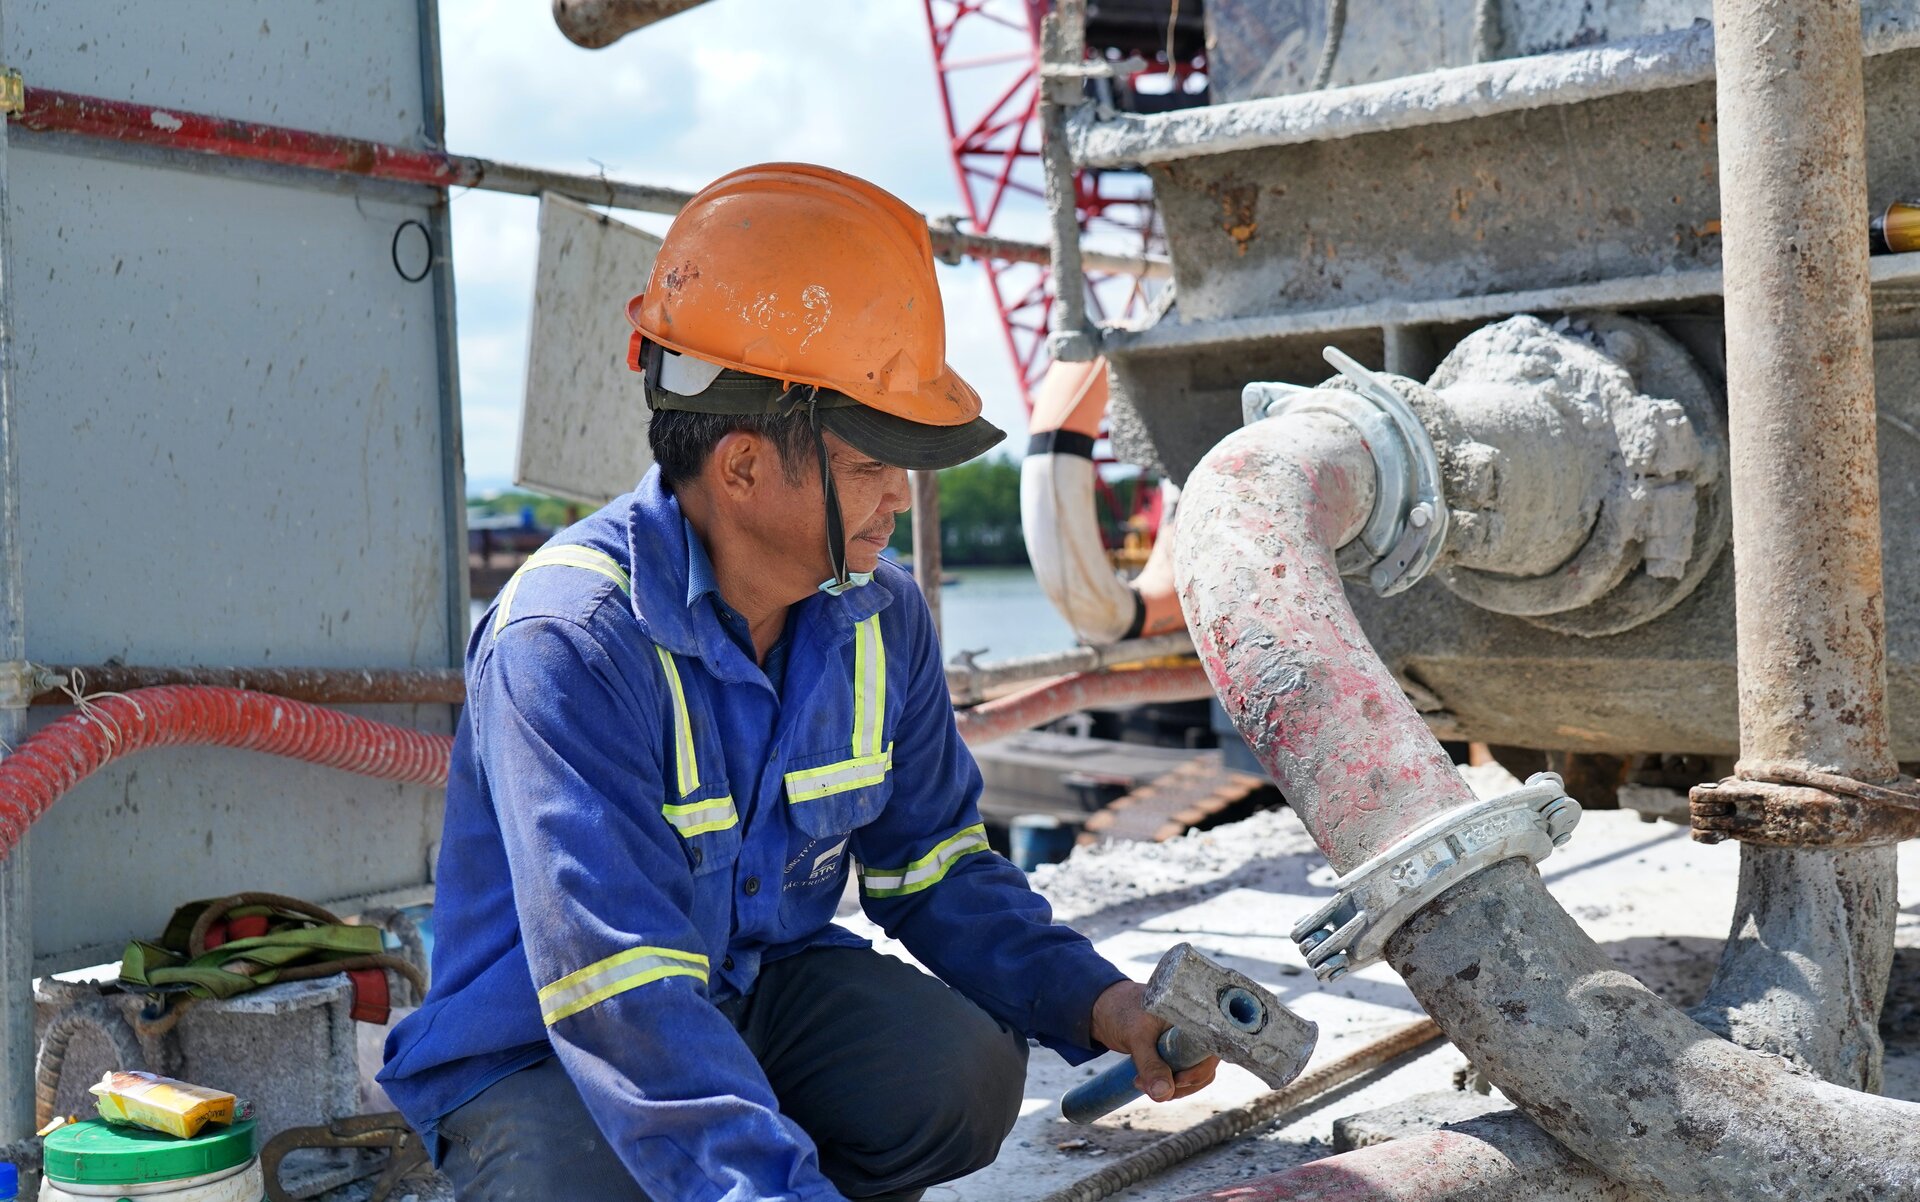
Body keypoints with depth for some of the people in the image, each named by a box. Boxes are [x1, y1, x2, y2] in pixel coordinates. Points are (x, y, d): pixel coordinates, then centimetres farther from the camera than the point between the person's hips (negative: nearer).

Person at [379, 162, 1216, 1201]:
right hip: (539, 1050, -5)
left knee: (965, 1073, -23)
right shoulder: (566, 642, -28)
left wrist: (1090, 999, -13)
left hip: (764, 984, 5)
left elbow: (932, 863, 3)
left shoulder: (880, 619, -6)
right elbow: (623, 999, -36)